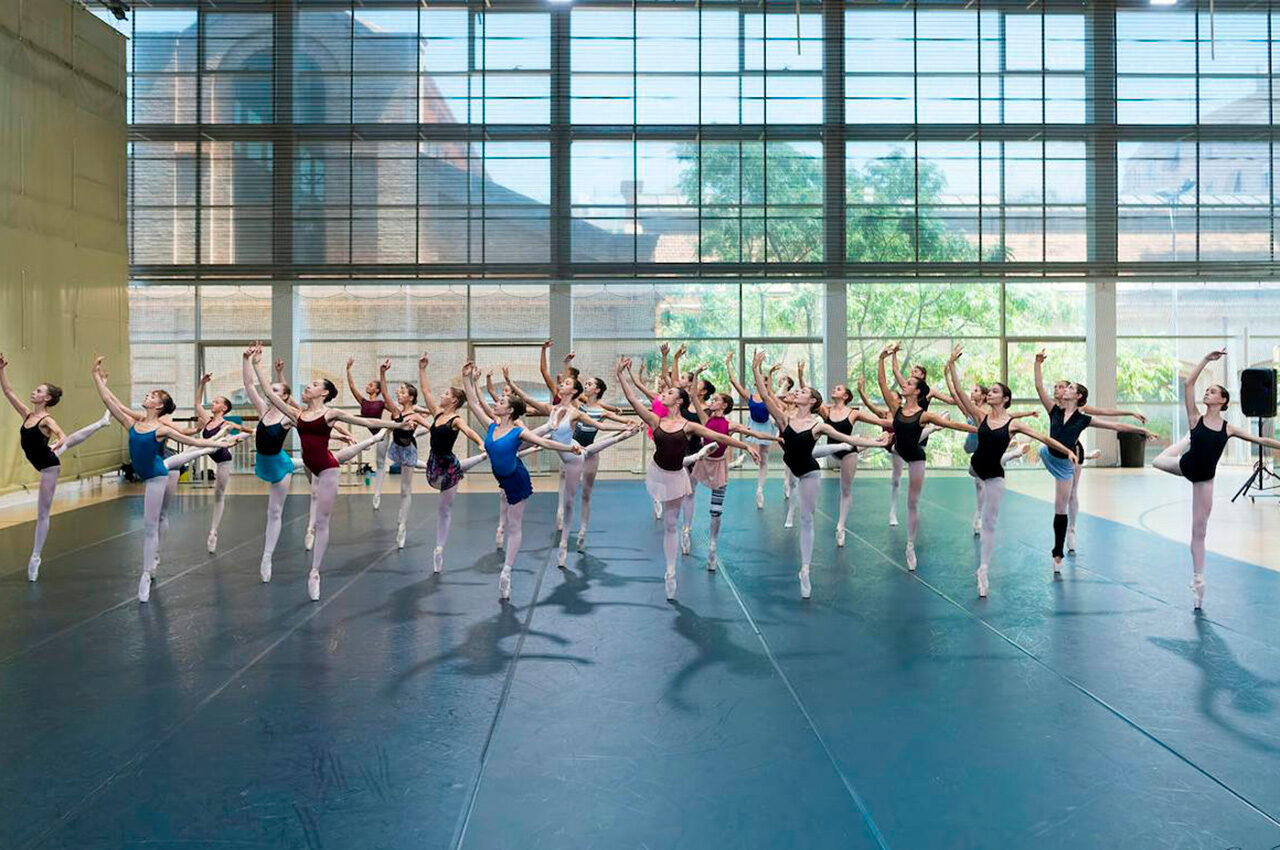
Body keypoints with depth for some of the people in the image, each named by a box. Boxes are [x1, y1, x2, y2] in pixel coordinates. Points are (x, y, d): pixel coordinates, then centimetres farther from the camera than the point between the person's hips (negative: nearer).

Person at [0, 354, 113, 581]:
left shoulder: (47, 420, -22)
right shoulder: (27, 414, -2)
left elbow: (62, 438, -38)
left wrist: (55, 446, -58)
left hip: (49, 468, -7)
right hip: (45, 463, 7)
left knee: (42, 513, 1)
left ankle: (35, 557, 8)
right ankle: (103, 422, 48)